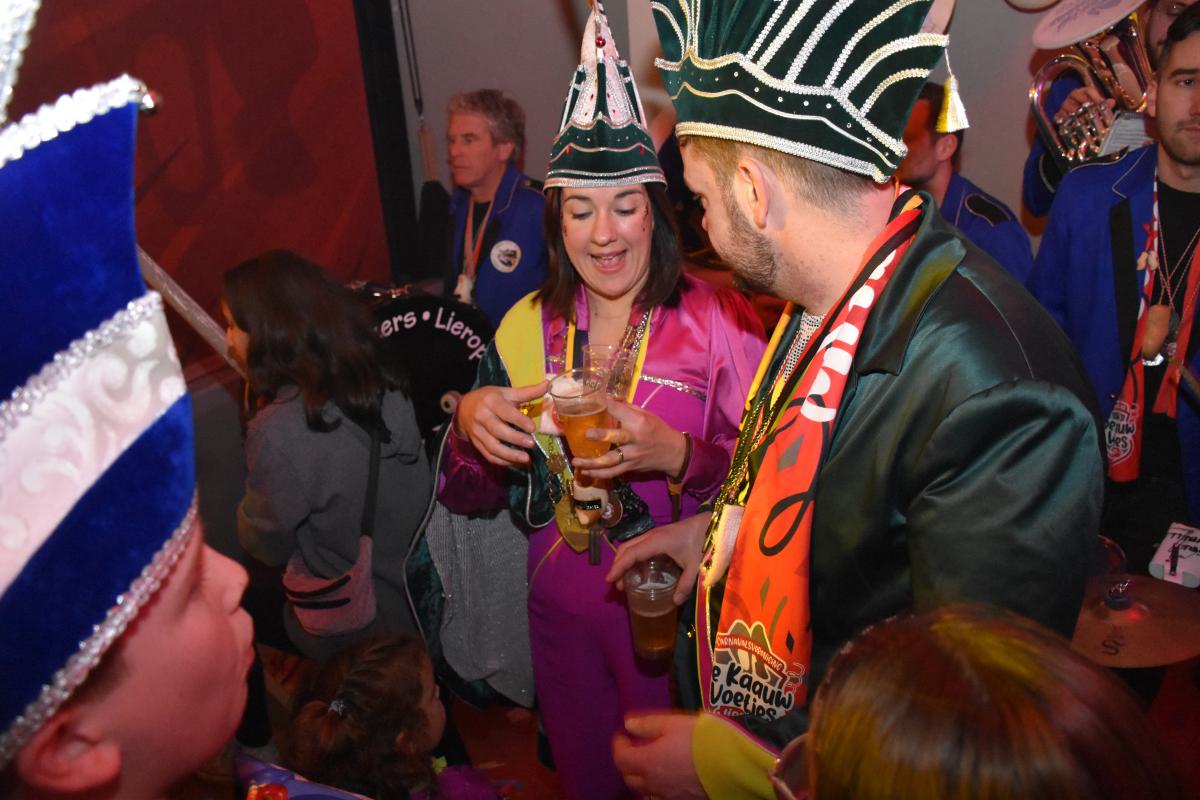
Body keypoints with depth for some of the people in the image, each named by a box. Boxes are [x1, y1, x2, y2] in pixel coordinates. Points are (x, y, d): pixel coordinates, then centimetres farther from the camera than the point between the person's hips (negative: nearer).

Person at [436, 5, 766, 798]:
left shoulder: (720, 320, -14)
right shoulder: (527, 328, -1)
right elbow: (468, 497, 3)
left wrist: (674, 455, -30)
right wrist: (469, 426, -18)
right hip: (561, 608, 4)